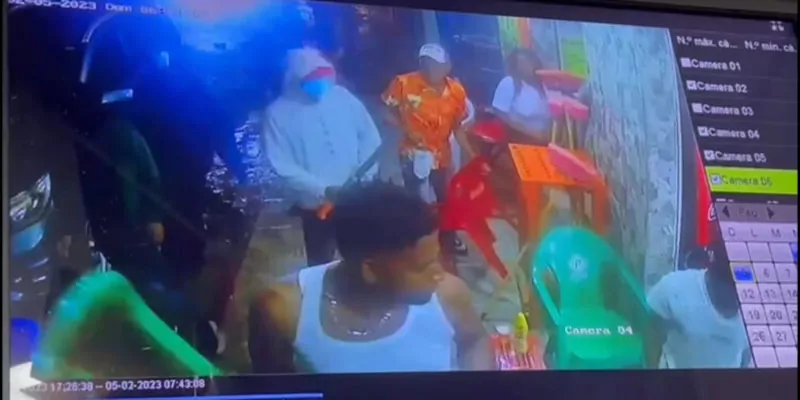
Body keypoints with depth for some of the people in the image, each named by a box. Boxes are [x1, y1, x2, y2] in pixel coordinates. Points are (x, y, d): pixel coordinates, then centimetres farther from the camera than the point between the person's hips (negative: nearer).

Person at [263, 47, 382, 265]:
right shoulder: (278, 113, -11)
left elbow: (370, 136, 4)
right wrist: (323, 189, -23)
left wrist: (365, 173, -12)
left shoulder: (343, 97, -2)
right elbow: (282, 166, -15)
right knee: (321, 265, 11)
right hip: (316, 205, -2)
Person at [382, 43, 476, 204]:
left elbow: (458, 127, 1)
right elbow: (387, 113, -7)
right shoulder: (404, 83, -18)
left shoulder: (456, 91, -7)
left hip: (442, 156, 3)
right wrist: (406, 129, -19)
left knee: (446, 199, 12)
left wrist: (471, 156, -3)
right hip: (413, 155, -3)